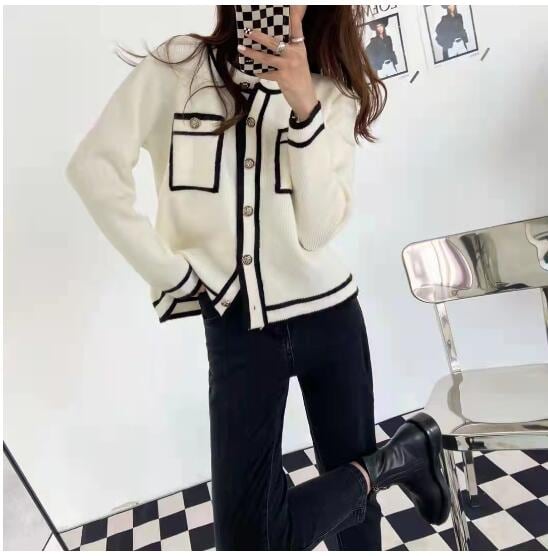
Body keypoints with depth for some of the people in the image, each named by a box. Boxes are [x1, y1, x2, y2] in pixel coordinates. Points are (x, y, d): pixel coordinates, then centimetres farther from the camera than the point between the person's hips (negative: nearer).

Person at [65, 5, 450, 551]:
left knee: (352, 485, 10)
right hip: (236, 328, 0)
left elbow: (319, 229, -9)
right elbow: (93, 166, -6)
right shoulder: (178, 65, 1)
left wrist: (305, 107, -18)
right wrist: (172, 272, -9)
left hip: (328, 315, 1)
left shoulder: (333, 91, 4)